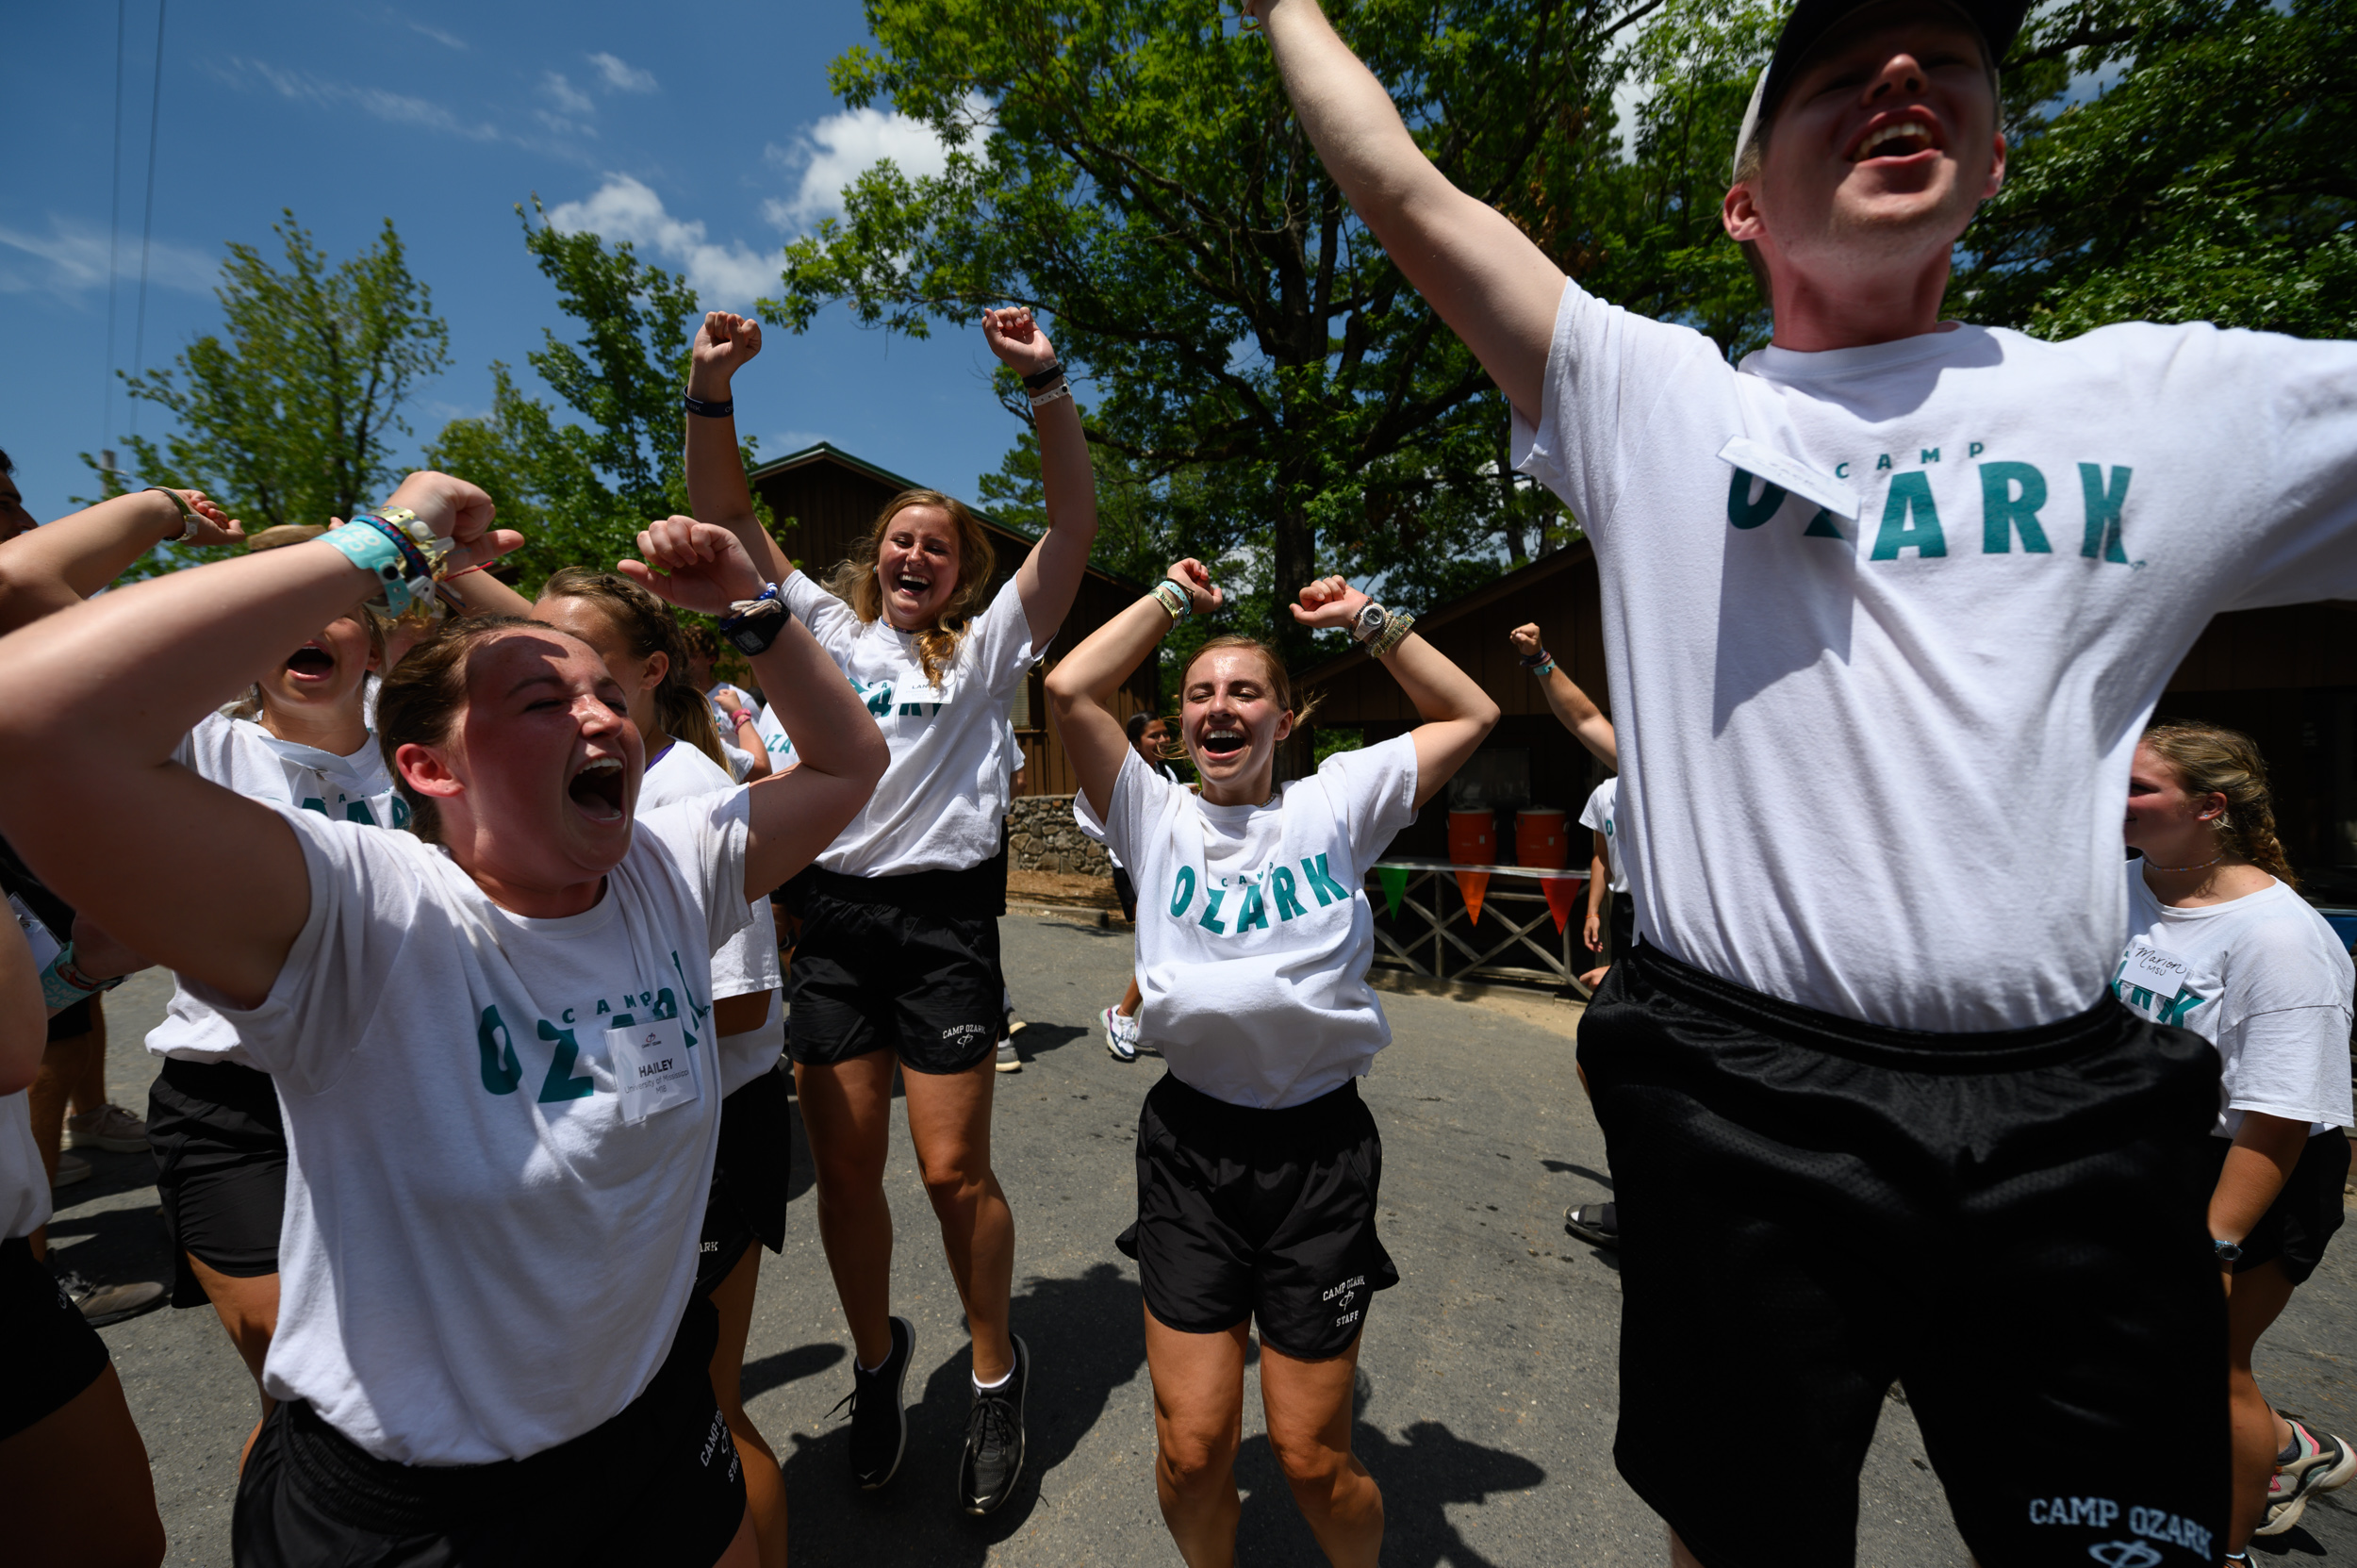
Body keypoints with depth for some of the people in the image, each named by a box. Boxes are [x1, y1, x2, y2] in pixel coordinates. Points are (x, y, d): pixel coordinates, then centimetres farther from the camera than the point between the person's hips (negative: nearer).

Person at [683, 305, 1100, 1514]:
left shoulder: (986, 646, 7)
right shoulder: (827, 628, 14)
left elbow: (1075, 524, -2)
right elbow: (726, 517, 10)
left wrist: (1044, 385, -10)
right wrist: (713, 389, -3)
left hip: (943, 916, -3)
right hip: (832, 915, 3)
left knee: (954, 1169, 1)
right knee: (844, 1165, 9)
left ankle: (996, 1369, 27)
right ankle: (876, 1354, 36)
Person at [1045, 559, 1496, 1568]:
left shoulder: (1334, 804, 5)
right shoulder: (1156, 817, 4)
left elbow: (1471, 715, 7)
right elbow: (1070, 689, -6)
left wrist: (1367, 621, 8)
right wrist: (1173, 598, 5)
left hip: (1321, 1147, 0)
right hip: (1192, 1145, 1)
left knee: (1313, 1459, 10)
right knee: (1192, 1449, 7)